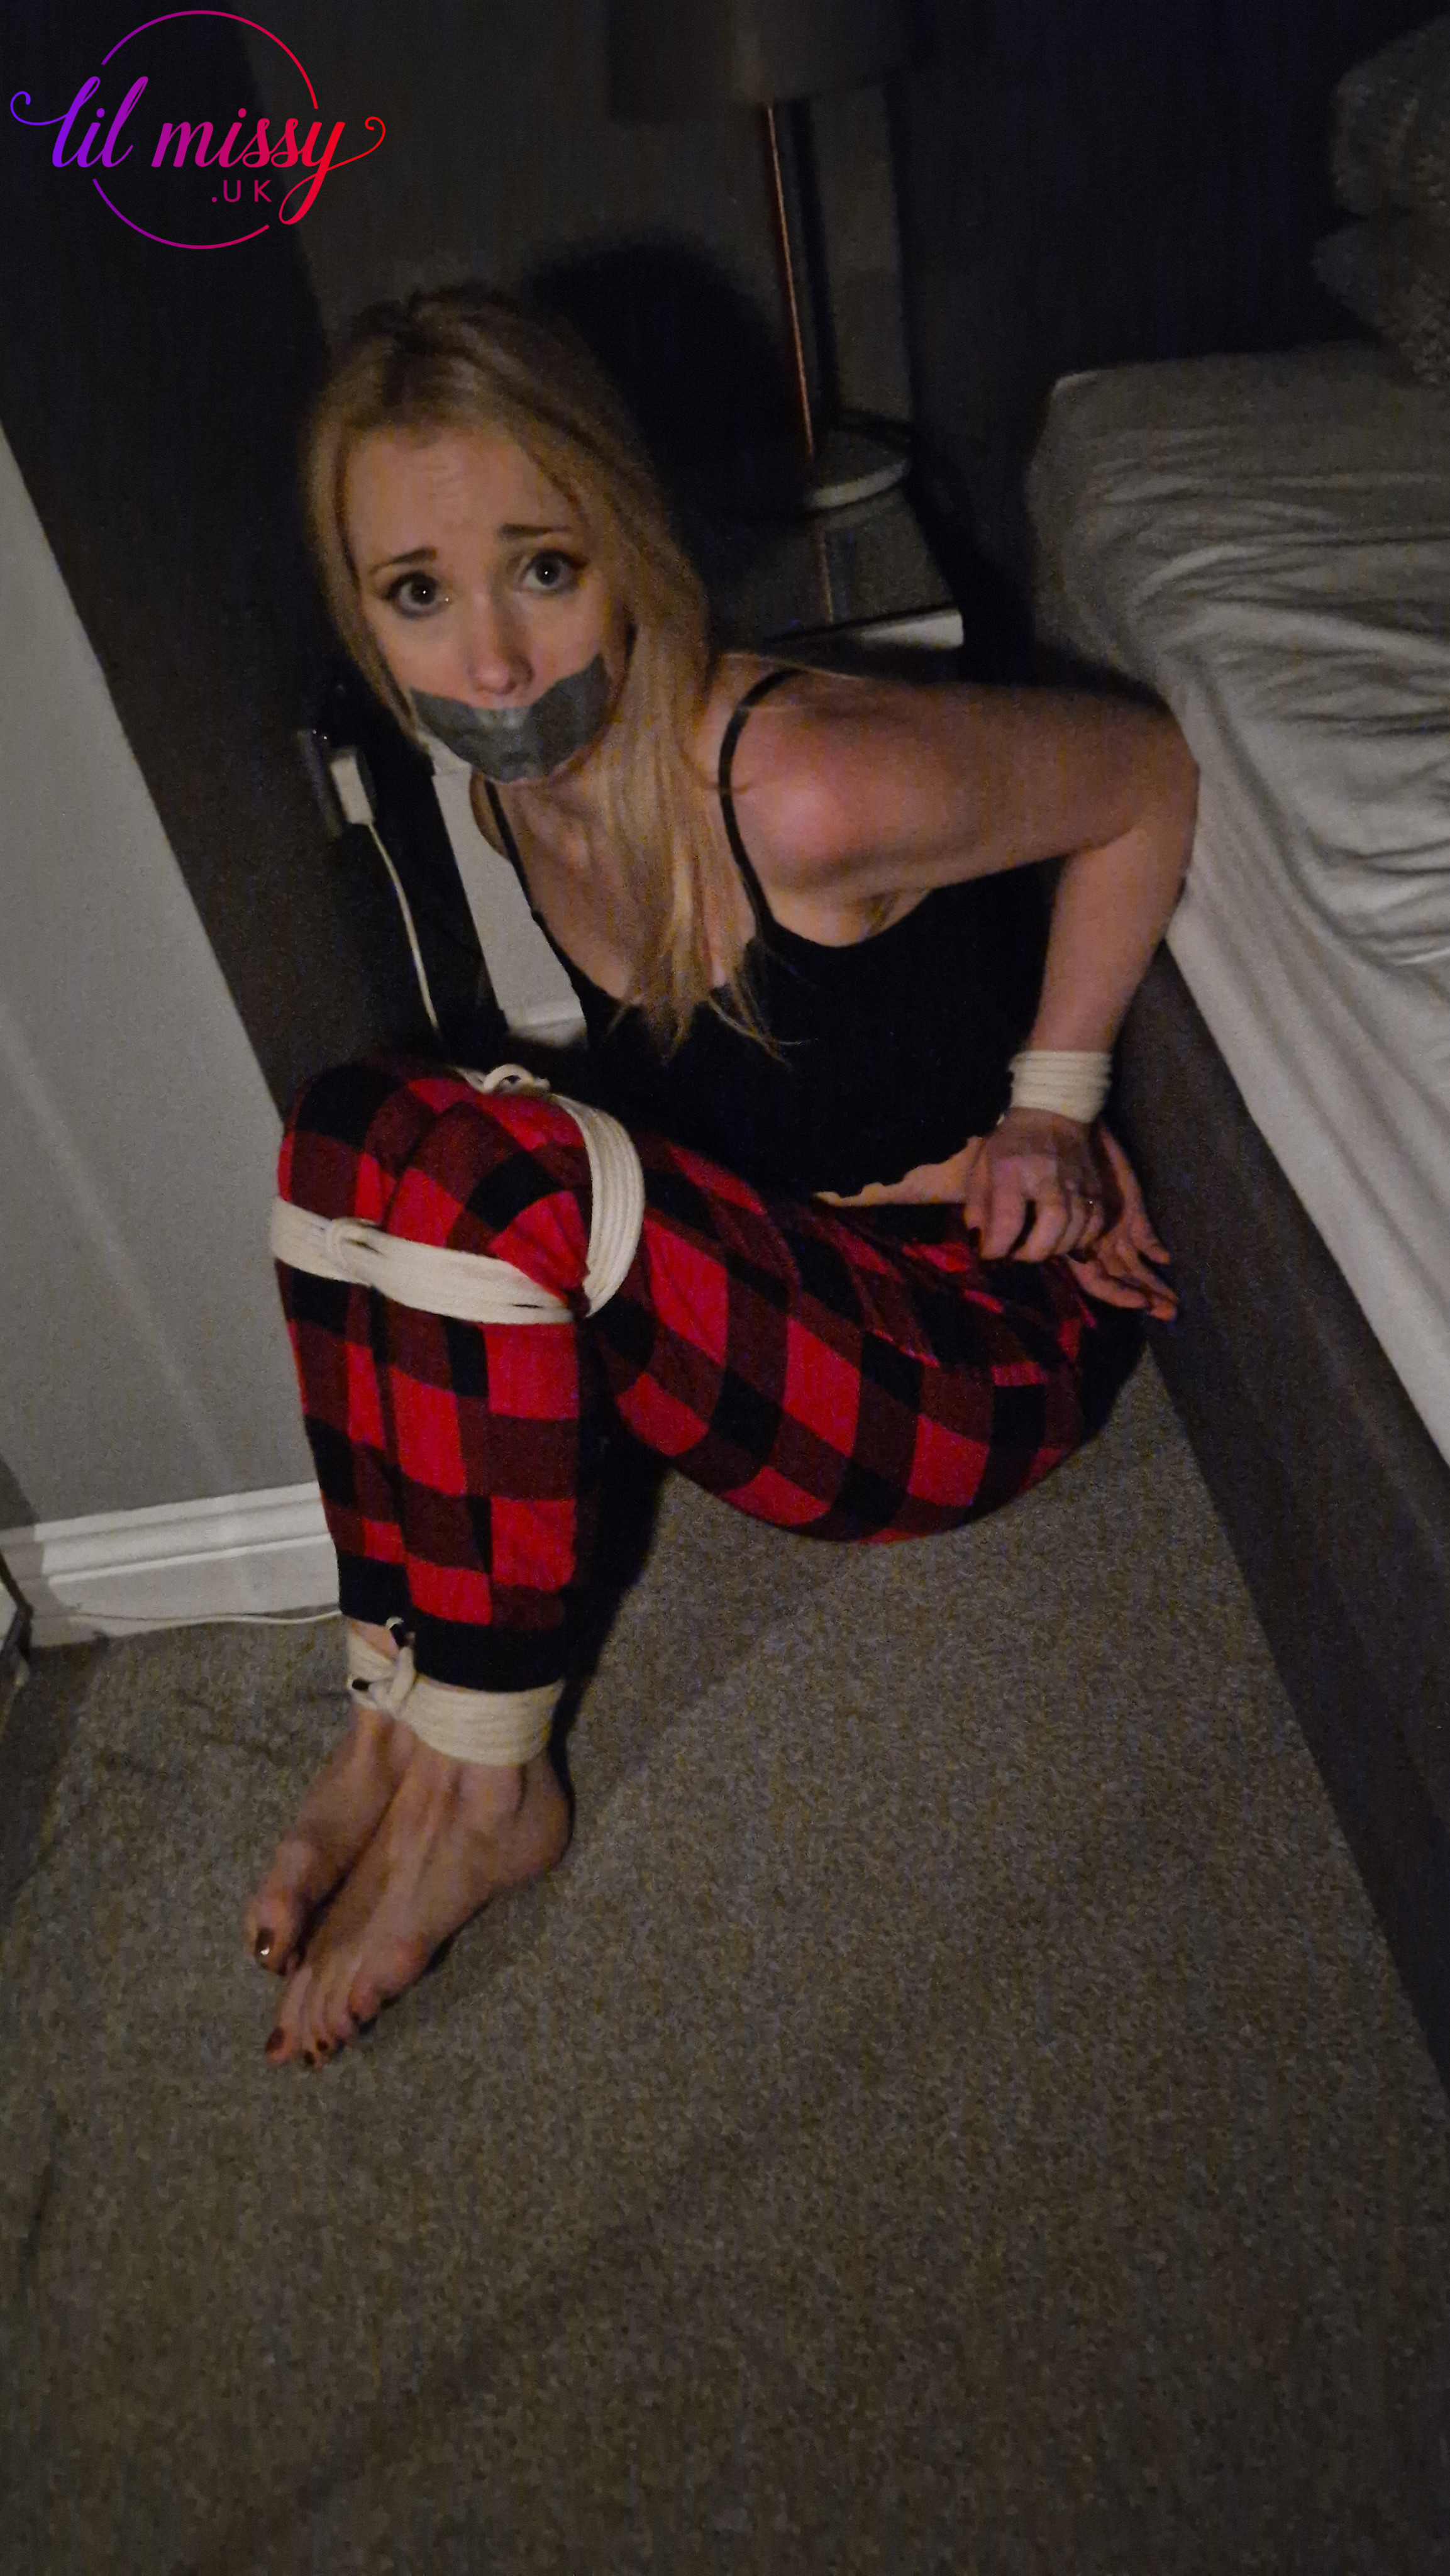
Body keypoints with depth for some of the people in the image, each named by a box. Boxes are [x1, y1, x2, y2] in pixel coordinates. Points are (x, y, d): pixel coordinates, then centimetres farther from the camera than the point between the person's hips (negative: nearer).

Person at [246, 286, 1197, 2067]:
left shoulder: (805, 787, -26)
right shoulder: (519, 782, -2)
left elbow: (1146, 778, -10)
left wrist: (1052, 1102, -6)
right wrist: (929, 1140, -5)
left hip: (976, 1352, -7)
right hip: (773, 1273, 7)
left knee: (483, 1170, -29)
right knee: (350, 1129, -11)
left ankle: (475, 1783, -12)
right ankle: (397, 1714, -10)